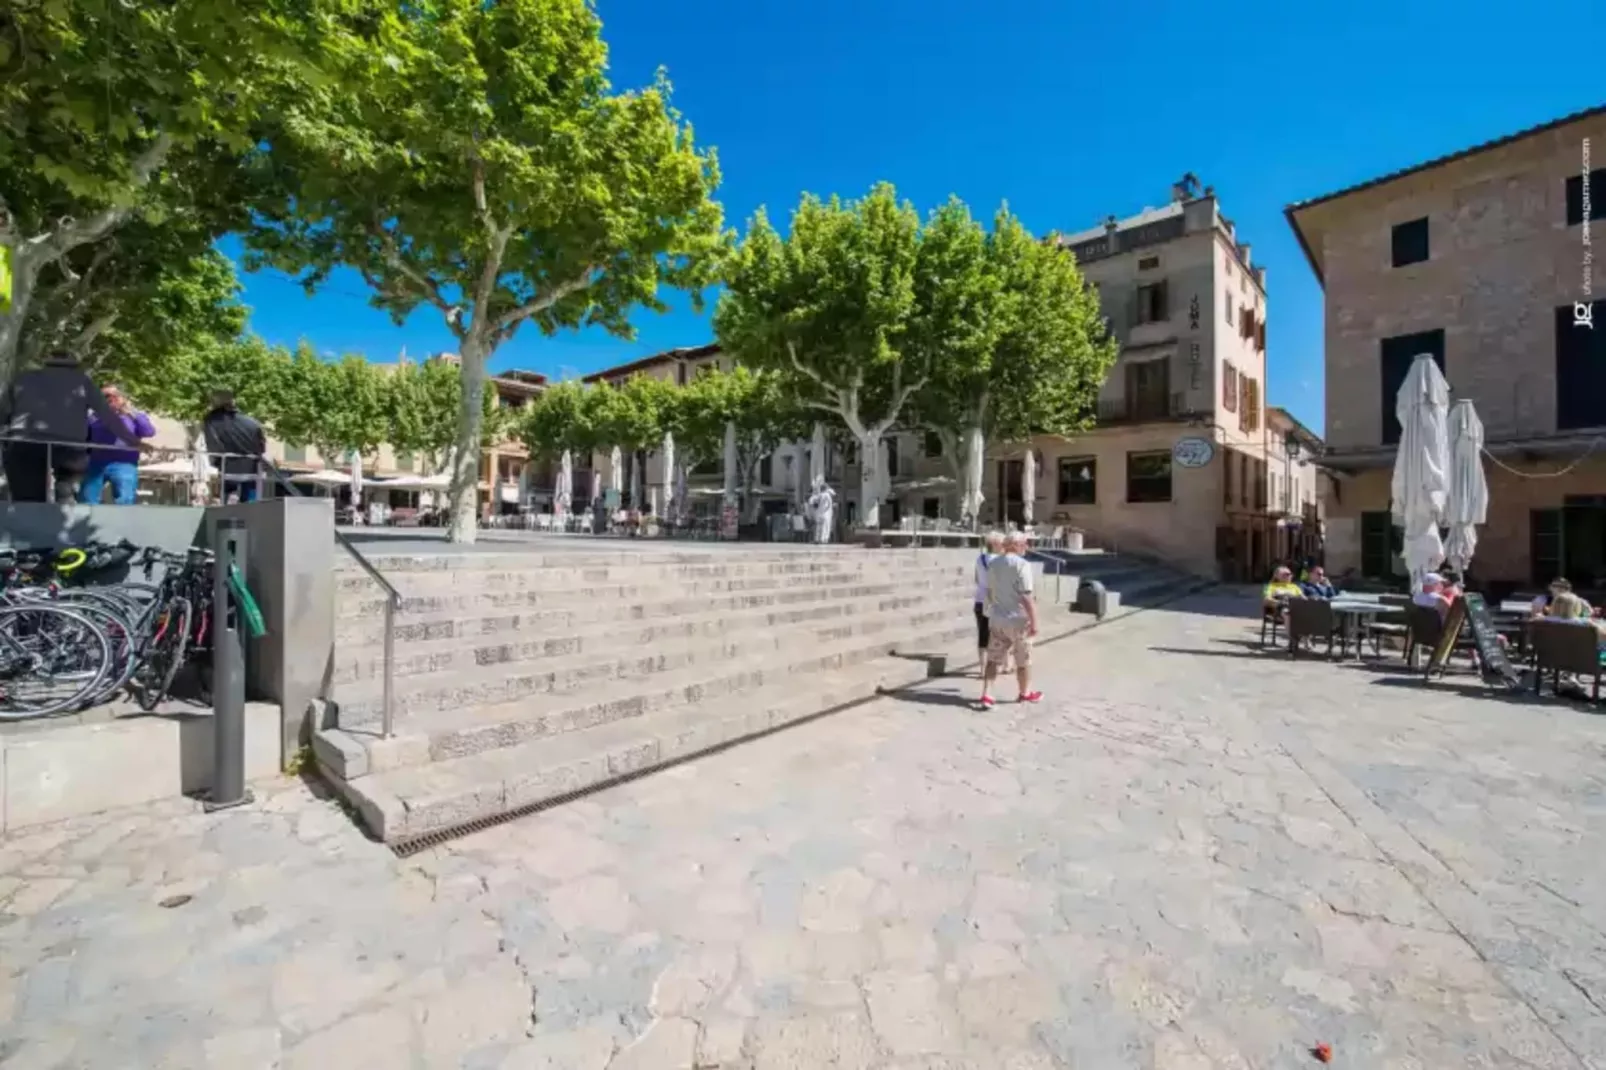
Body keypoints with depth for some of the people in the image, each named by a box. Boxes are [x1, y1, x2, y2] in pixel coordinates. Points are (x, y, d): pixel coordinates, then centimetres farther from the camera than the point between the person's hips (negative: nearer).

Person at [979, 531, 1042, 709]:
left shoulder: (992, 563, 8)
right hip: (1018, 620, -6)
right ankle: (1026, 693, 31)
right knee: (1024, 661, 14)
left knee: (993, 659, 9)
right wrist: (1034, 622, -16)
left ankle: (986, 695, 0)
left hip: (996, 619, 6)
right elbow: (1026, 597, -20)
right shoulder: (1021, 564, -16)